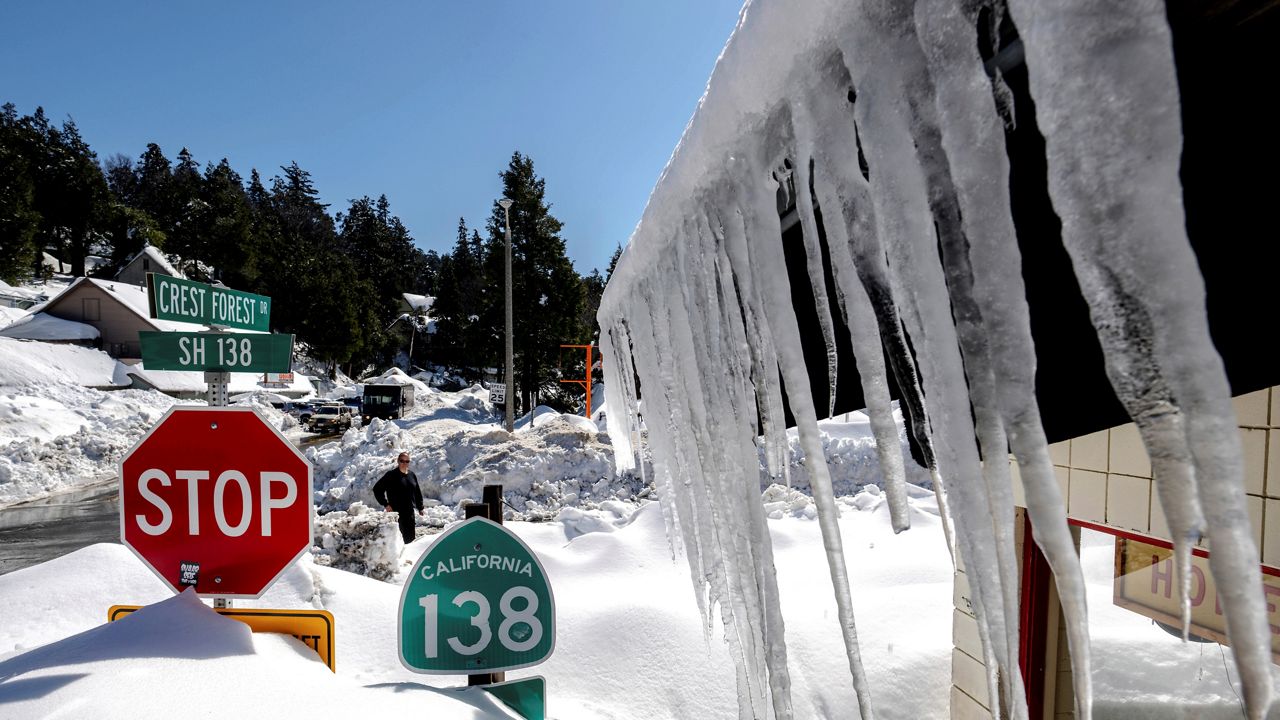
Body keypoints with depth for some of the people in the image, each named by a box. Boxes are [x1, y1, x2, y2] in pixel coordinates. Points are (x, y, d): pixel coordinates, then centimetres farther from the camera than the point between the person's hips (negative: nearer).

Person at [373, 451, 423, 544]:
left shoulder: (411, 474, 12)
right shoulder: (392, 474, -7)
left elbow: (417, 492, 21)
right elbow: (377, 489, -7)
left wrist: (420, 507, 19)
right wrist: (385, 504, -9)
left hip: (410, 512, 6)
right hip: (397, 512, -6)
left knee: (410, 538, 10)